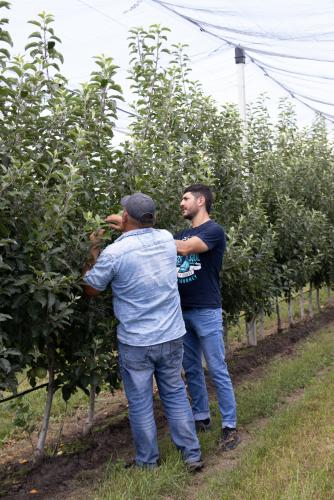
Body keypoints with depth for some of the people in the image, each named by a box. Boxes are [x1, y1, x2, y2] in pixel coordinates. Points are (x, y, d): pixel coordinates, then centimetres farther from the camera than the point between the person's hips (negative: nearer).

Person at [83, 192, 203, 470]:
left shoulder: (114, 253, -17)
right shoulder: (166, 238, -2)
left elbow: (91, 290, 0)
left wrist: (94, 254, 9)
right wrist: (126, 228, 25)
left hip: (136, 343, -4)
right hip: (172, 337, 4)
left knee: (140, 403, 10)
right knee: (176, 395, 17)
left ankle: (147, 462, 23)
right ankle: (193, 455, 22)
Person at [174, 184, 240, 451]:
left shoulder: (214, 230, -9)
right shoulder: (181, 234, 15)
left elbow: (184, 248, -25)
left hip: (206, 311, -7)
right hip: (183, 311, 7)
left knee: (217, 371, -2)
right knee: (191, 369, 14)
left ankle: (230, 426, 7)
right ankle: (201, 417, 27)